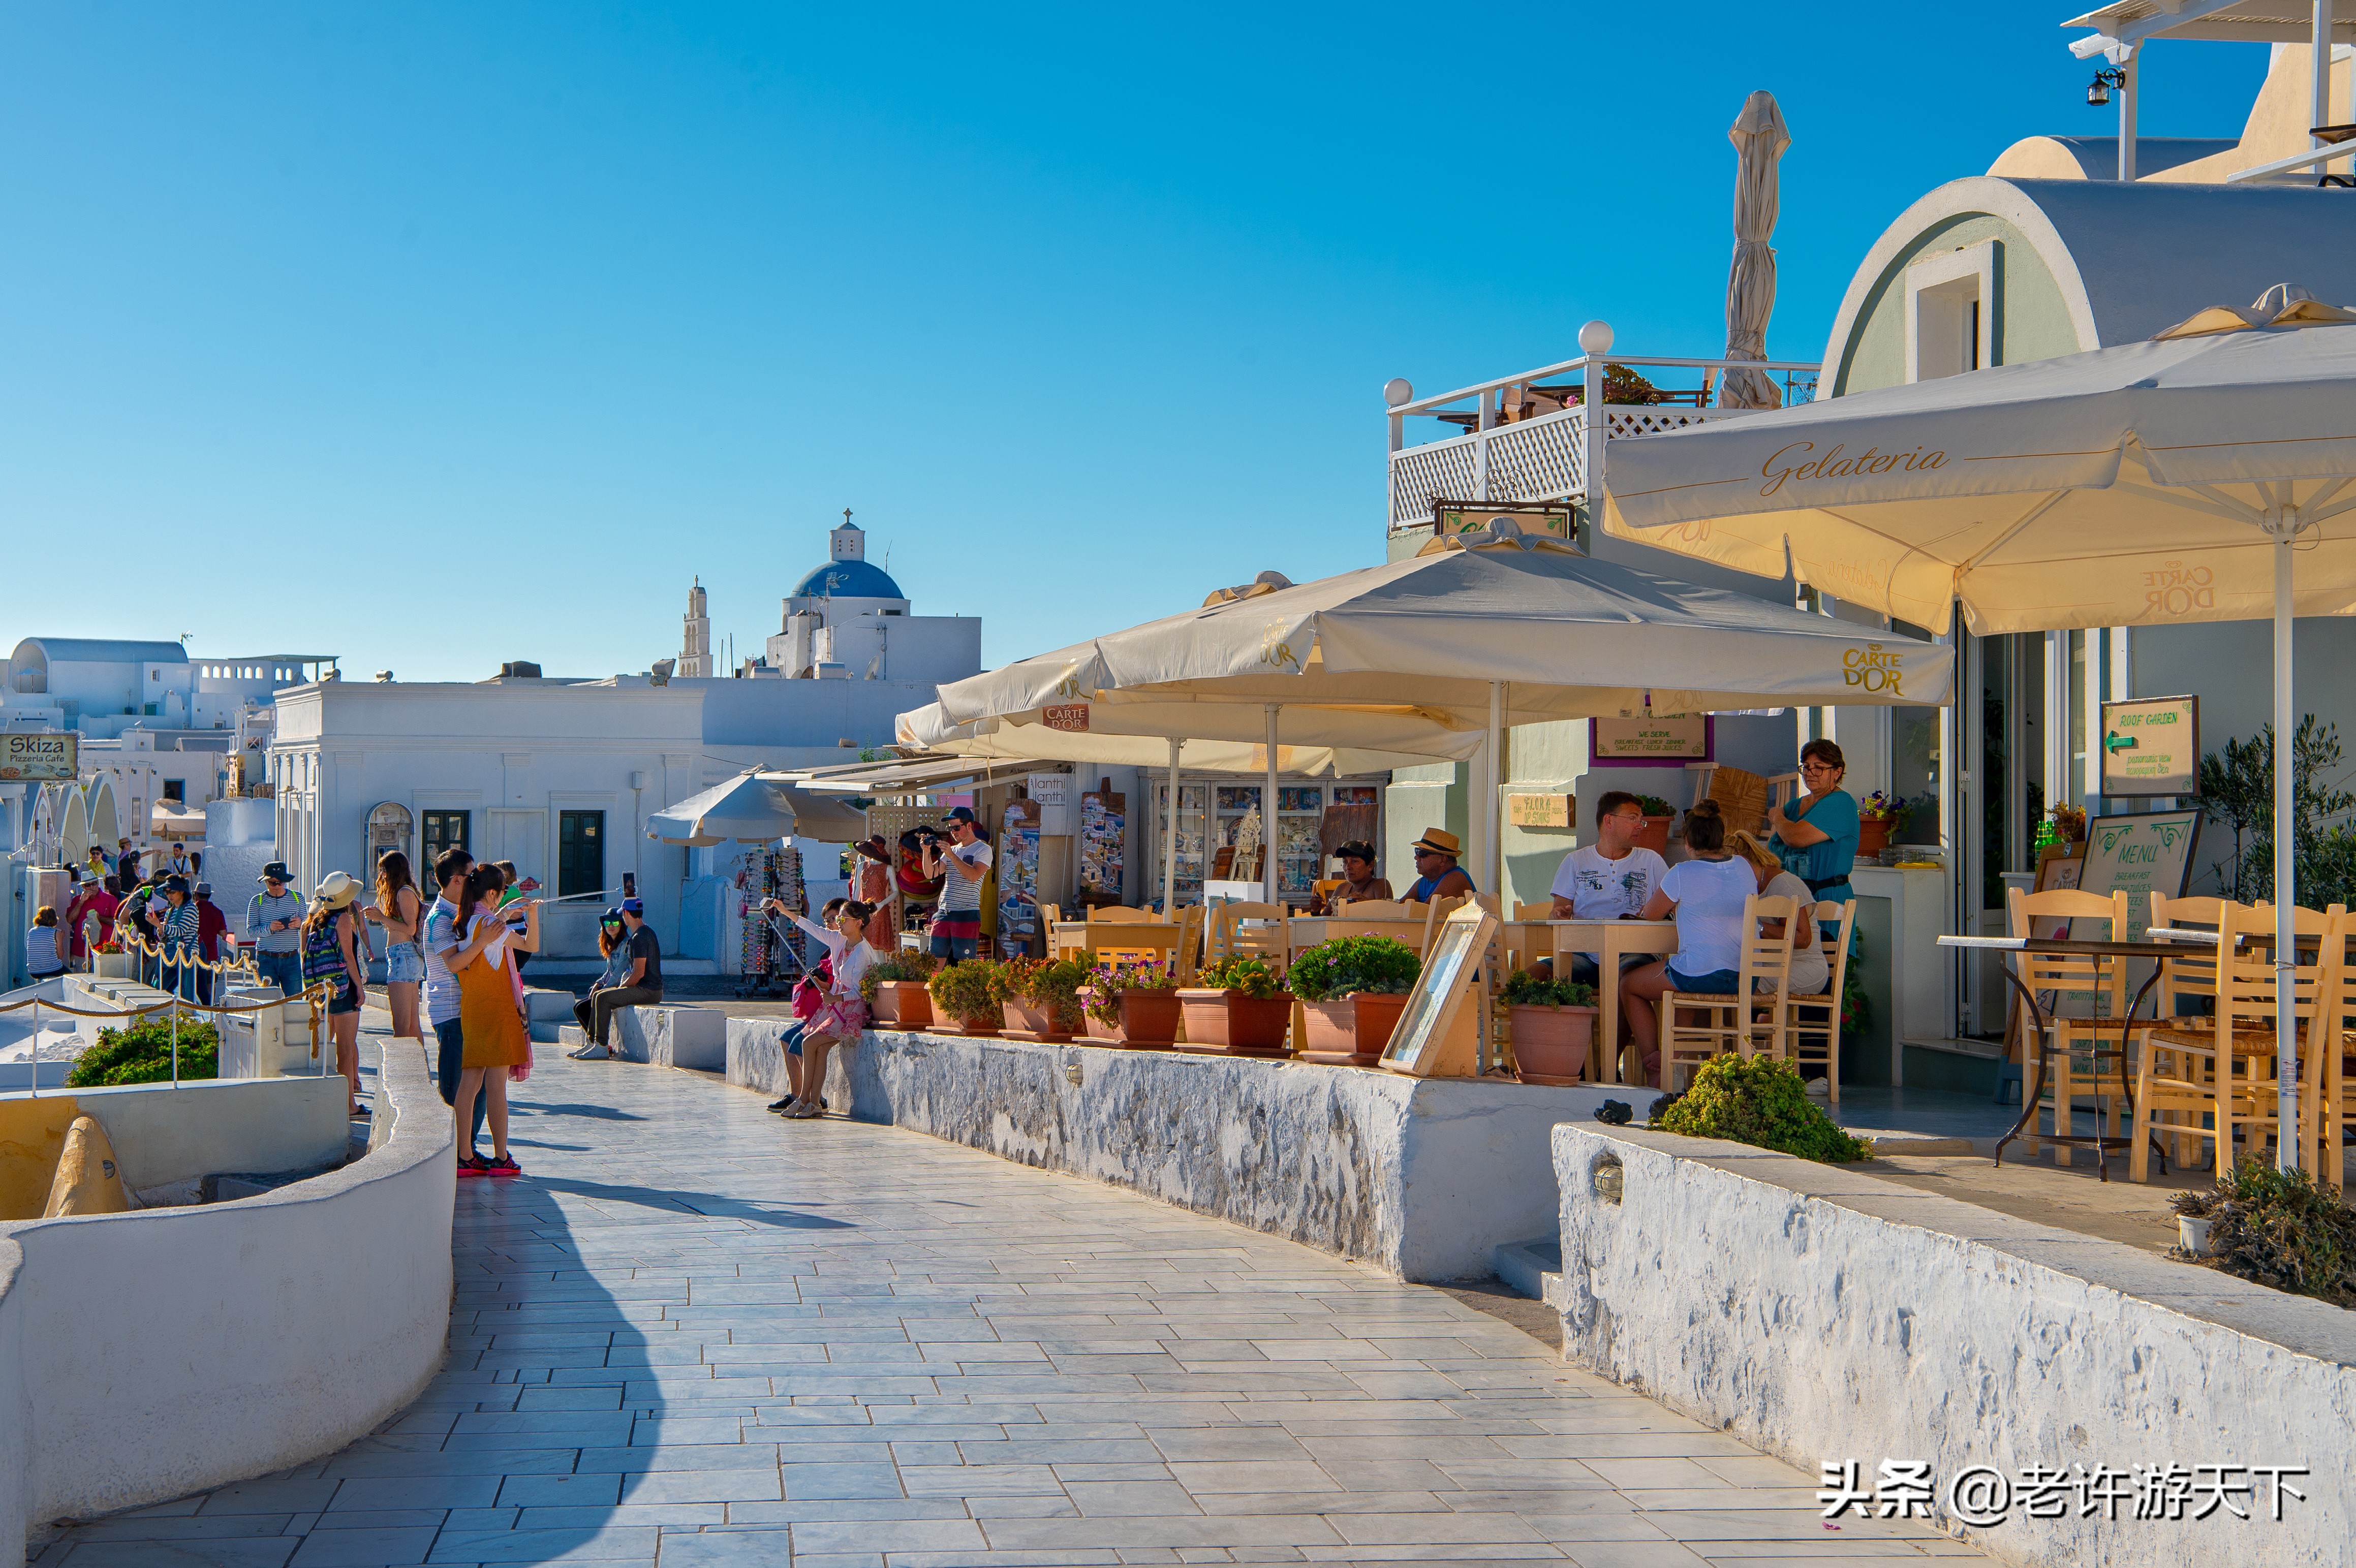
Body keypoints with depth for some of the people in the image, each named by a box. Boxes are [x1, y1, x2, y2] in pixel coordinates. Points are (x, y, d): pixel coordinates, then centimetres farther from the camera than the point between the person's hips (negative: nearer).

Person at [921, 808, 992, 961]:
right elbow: (930, 874, 11)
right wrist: (927, 851, -5)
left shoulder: (983, 849, 0)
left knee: (965, 964, -6)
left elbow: (974, 876, -17)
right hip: (943, 913, 6)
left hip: (967, 915, -6)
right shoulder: (952, 850, 20)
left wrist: (951, 855, -17)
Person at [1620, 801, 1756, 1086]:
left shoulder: (1682, 874, -10)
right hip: (1746, 979, 7)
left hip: (1700, 975, -7)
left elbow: (1650, 914, 5)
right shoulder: (1744, 868, 7)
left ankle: (1654, 1072, 19)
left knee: (1628, 985, 19)